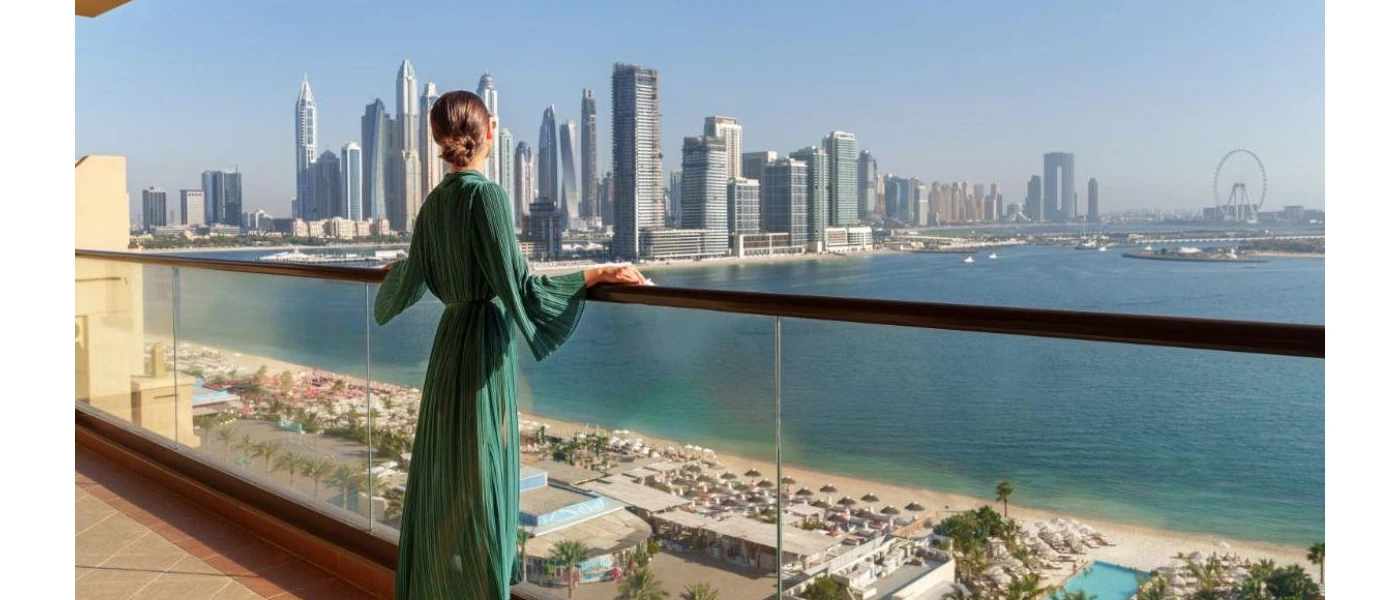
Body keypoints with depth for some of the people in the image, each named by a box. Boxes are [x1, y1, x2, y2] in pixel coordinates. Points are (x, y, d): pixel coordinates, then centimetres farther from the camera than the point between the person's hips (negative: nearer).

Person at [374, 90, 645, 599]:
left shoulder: (435, 202, 7)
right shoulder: (487, 195, -15)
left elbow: (415, 279, 15)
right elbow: (516, 283, -20)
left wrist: (397, 267, 39)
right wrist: (595, 276, -17)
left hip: (449, 338, 8)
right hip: (484, 343, -7)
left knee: (444, 469, 17)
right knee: (479, 468, 2)